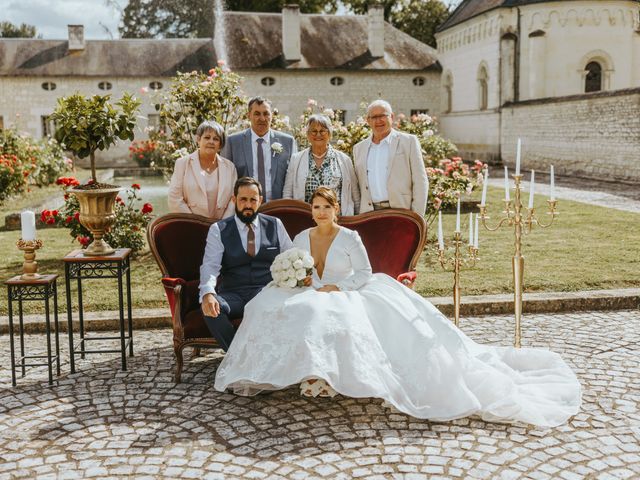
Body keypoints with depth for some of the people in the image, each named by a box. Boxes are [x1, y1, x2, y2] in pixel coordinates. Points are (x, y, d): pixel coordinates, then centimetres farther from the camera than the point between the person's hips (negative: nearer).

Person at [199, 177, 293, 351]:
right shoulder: (218, 230, 6)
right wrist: (208, 294, -27)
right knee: (209, 308, -32)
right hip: (233, 294, 0)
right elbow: (210, 266, -6)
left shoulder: (275, 225, 13)